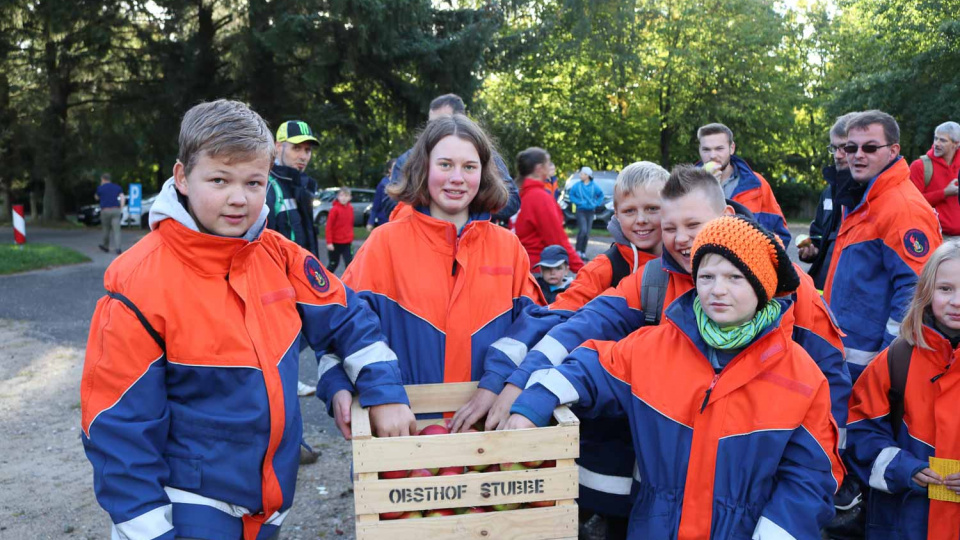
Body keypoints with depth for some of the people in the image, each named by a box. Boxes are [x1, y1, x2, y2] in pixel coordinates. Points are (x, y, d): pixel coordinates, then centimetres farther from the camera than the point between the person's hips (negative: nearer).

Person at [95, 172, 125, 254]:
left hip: (105, 211, -1)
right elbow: (122, 197, 0)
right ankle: (118, 248, -16)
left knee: (106, 229, 14)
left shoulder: (100, 188, 5)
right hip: (116, 210, 1)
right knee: (116, 230, -5)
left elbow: (96, 198, 21)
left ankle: (105, 246, 25)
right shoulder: (117, 187, 11)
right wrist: (121, 209, 0)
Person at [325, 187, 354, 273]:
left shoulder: (350, 208, 2)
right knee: (333, 264, 10)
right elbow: (328, 227, -13)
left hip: (347, 243, 4)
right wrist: (329, 242, -15)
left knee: (349, 262, -4)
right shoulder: (334, 209, -14)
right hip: (335, 243, -4)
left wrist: (351, 239, 13)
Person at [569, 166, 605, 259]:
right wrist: (579, 202, -10)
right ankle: (578, 250, -7)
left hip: (590, 211, 3)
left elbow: (601, 195, 13)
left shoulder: (594, 186, 1)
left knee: (587, 233, 5)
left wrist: (597, 203, 0)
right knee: (583, 230, -19)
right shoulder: (577, 185, -3)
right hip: (581, 211, -3)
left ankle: (583, 252, 14)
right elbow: (571, 195, 2)